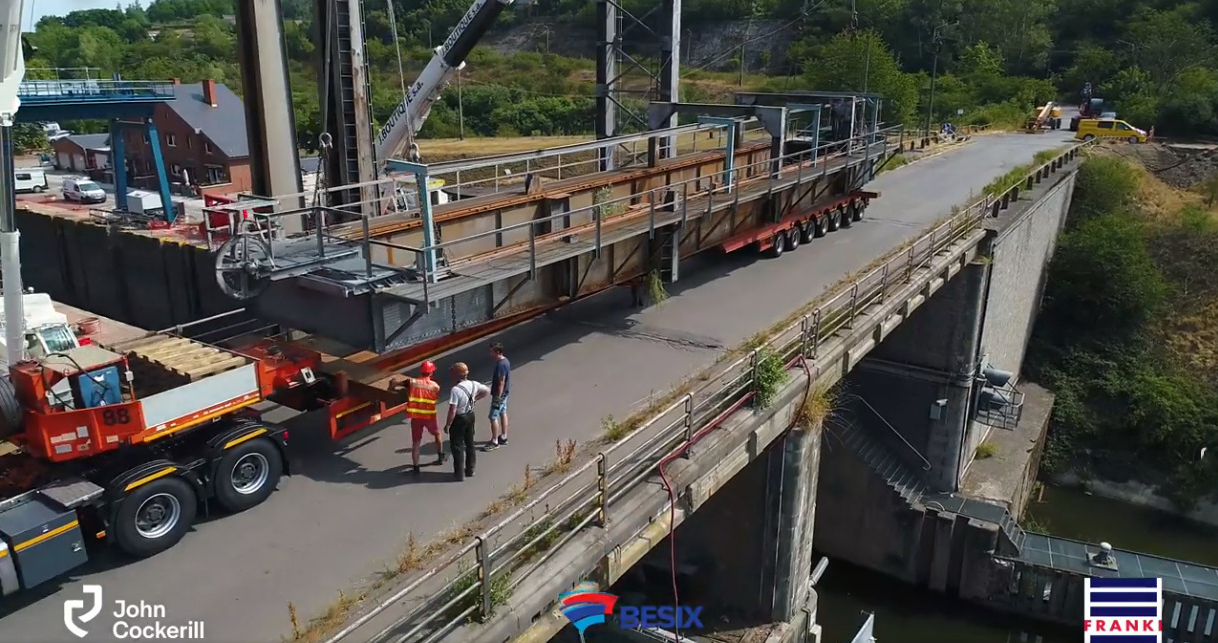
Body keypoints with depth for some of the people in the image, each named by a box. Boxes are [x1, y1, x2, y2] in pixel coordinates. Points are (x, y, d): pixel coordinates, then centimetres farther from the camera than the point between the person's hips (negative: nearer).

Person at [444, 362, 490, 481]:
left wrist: (447, 425, -15)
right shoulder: (474, 385, -6)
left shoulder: (456, 390, -28)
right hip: (470, 415, 7)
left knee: (457, 446, 7)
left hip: (459, 419, -7)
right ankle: (470, 469, 30)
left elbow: (452, 410, -27)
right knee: (470, 443, 20)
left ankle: (459, 473, 12)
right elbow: (487, 391, 10)